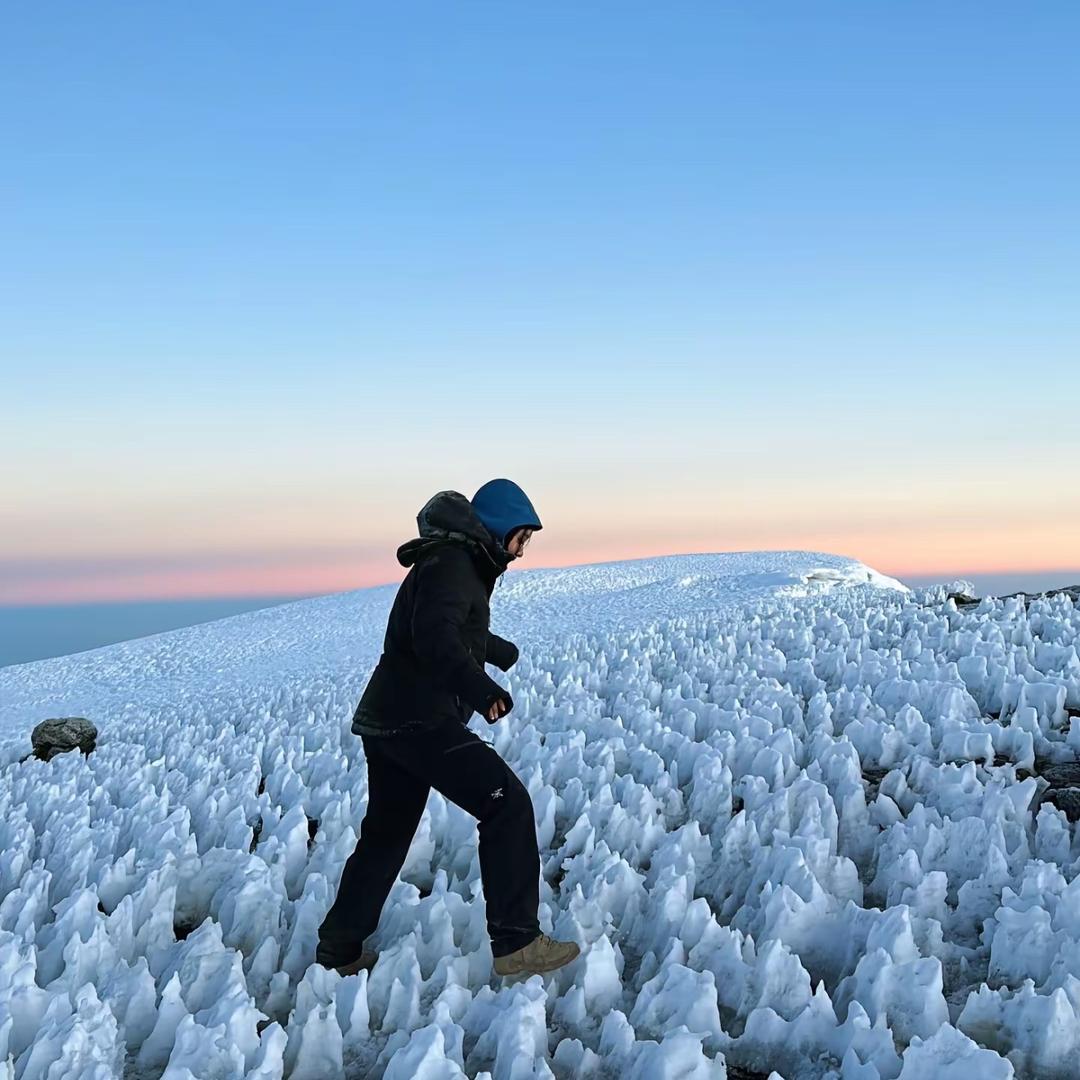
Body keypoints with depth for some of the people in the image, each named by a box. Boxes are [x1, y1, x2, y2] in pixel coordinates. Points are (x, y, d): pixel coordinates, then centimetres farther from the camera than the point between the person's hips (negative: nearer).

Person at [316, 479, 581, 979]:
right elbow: (435, 637, -29)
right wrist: (482, 689, -38)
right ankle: (516, 942, -12)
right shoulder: (451, 564, -10)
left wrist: (503, 650, 56)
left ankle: (339, 950, 29)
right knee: (507, 803, -12)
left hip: (387, 720, 11)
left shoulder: (460, 563, 23)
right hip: (419, 719, -11)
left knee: (386, 833, 19)